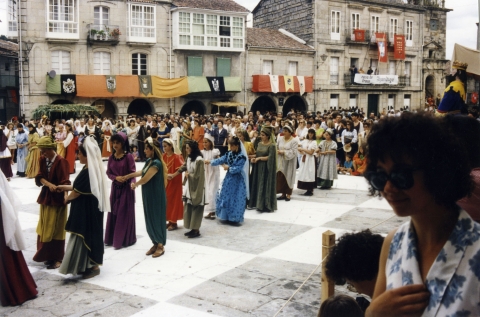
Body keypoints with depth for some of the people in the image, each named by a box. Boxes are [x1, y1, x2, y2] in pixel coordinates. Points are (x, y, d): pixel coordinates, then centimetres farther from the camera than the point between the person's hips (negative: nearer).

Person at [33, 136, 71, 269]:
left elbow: (64, 182, -20)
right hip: (45, 196, 7)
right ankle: (47, 255, 23)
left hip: (57, 198, -6)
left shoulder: (61, 161, -16)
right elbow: (39, 177, -3)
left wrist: (66, 194, -37)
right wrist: (49, 184, -23)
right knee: (44, 229, 11)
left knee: (55, 229, -1)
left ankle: (57, 258, 9)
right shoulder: (42, 159, 4)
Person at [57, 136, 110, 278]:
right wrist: (65, 187, 20)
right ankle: (88, 264, 27)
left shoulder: (87, 172, -24)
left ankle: (94, 266, 13)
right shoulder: (94, 168, 5)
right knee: (89, 235, 16)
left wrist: (67, 198, 3)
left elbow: (77, 191, -16)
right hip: (89, 208, 10)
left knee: (87, 235, 1)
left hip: (87, 209, -10)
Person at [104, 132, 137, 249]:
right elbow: (108, 172, 7)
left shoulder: (128, 156, -10)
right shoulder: (111, 157, 5)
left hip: (126, 188, -5)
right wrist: (116, 177, -13)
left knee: (125, 213, 0)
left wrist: (132, 183, -30)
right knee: (113, 212, 10)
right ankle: (112, 238, 21)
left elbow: (132, 172, -12)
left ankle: (124, 239, 9)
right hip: (115, 187, 5)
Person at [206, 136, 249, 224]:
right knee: (226, 197, 11)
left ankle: (235, 218, 6)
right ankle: (227, 216, 22)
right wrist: (210, 162, -10)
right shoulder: (229, 153, 5)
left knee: (235, 199, -3)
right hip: (228, 178, 7)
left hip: (237, 180, -7)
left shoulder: (242, 157, -16)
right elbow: (221, 160, 0)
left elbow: (238, 168, -20)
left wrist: (229, 168, -16)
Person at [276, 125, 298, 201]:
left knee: (288, 177, 4)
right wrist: (278, 151, -12)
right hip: (281, 161, 5)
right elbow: (276, 148, 9)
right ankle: (283, 194, 16)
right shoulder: (280, 138, 4)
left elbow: (293, 152, -17)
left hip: (289, 162, -4)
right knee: (281, 177, 6)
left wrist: (283, 152, -20)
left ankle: (288, 195, 13)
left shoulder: (294, 140, -10)